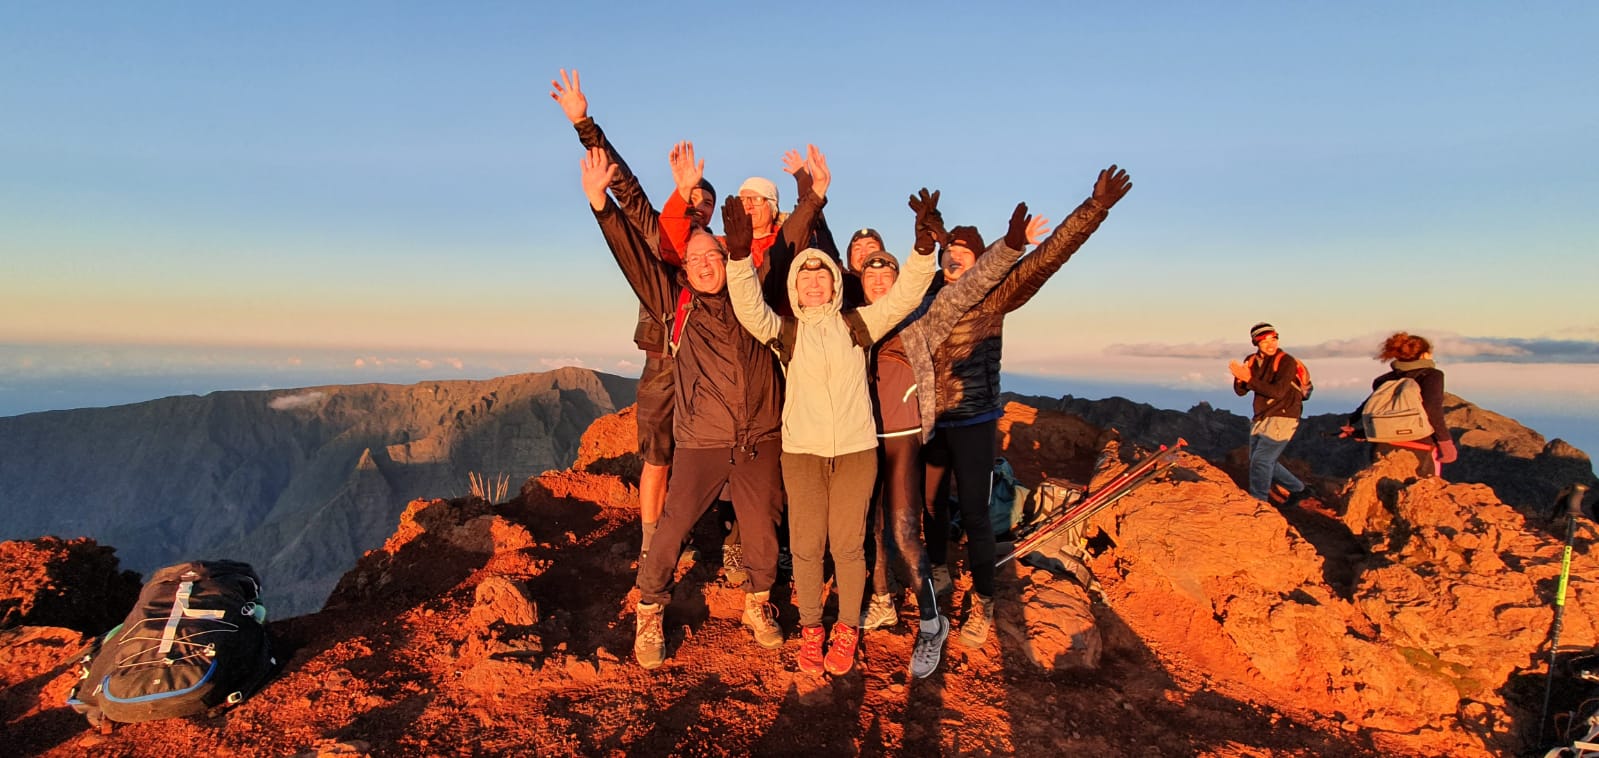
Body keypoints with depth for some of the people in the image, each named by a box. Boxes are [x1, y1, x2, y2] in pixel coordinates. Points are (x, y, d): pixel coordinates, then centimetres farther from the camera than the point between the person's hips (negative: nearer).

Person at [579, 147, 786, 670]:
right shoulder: (675, 301, 2)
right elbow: (632, 254, -7)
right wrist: (600, 201, -16)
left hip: (759, 442, 2)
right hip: (700, 444, -2)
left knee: (762, 534, 11)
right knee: (671, 530, -4)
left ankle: (758, 607, 36)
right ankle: (649, 617, 18)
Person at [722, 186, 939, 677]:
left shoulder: (857, 324, 6)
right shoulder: (784, 331, 4)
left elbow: (904, 295, -2)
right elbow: (749, 308, -14)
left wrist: (924, 248, -18)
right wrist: (740, 255, -30)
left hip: (856, 451, 0)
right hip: (801, 452, 0)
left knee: (848, 544, 5)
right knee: (806, 545, 6)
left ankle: (847, 631, 21)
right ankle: (810, 630, 23)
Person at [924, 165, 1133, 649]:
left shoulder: (992, 299, -9)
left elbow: (1044, 260, -21)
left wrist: (1094, 210, -31)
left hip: (973, 423, -4)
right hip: (931, 421, 4)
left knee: (973, 514, -1)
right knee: (931, 502, 16)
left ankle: (983, 603, 16)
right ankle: (939, 574, 39)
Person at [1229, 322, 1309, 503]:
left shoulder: (1287, 362, -15)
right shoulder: (1252, 361, 4)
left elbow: (1278, 392, -27)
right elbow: (1241, 392, 0)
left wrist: (1249, 379, -30)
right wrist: (1239, 379, -22)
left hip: (1282, 419, -8)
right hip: (1261, 419, 8)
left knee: (1261, 461, -12)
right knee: (1266, 461, 17)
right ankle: (1297, 489, 34)